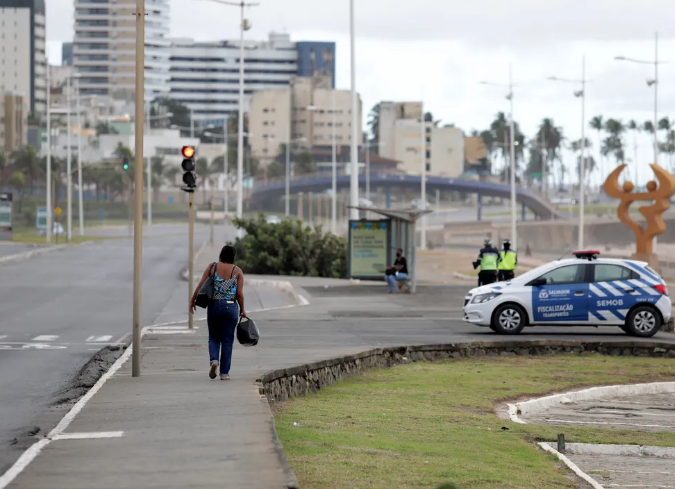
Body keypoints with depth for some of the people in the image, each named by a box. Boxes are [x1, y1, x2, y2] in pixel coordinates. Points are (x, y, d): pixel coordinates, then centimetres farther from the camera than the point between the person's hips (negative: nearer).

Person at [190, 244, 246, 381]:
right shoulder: (237, 271, -2)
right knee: (227, 341, 6)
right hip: (231, 307, -1)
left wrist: (192, 301, 7)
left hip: (214, 306, 1)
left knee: (214, 338, 14)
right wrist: (242, 309, 9)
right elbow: (240, 294, -5)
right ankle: (224, 372, 5)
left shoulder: (212, 267, 0)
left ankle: (213, 360, -13)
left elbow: (200, 286, -4)